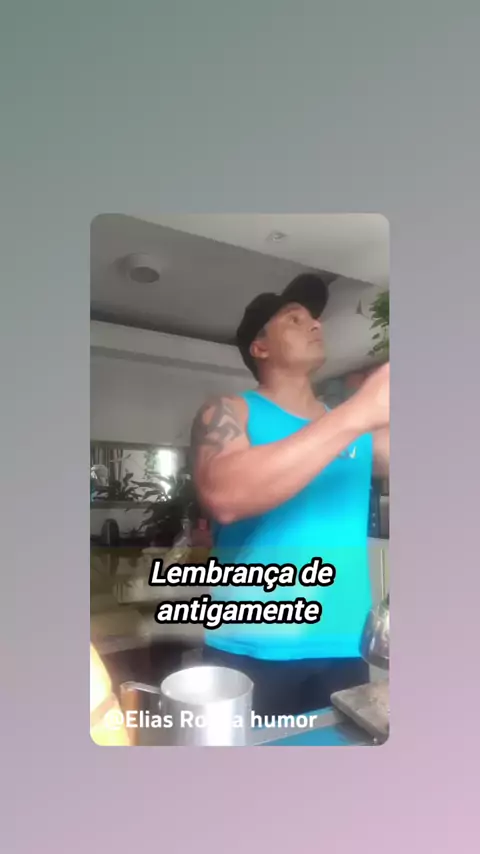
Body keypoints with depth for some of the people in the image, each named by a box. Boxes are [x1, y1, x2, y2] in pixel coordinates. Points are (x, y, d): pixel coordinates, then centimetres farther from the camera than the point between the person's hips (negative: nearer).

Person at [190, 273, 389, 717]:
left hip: (345, 652, 4)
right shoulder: (228, 413, -4)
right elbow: (225, 497, -24)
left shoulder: (359, 427, 11)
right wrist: (357, 413, -24)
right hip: (251, 653, -4)